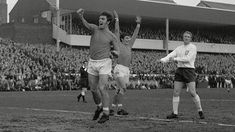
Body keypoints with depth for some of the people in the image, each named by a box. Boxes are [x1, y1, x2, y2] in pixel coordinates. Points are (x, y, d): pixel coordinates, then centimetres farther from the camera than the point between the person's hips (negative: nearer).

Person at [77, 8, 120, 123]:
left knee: (102, 88, -15)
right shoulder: (95, 28, 2)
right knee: (93, 89, 11)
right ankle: (99, 107, 37)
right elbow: (86, 24, -21)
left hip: (104, 63, -4)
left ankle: (106, 114, -6)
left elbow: (117, 54, -1)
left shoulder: (112, 36, -2)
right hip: (92, 63, 4)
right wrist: (81, 16, -43)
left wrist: (114, 52, -26)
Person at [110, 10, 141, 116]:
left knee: (119, 91, 6)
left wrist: (138, 24, 22)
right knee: (123, 88, -20)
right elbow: (117, 31, 2)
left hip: (126, 71, 7)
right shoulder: (118, 44, 5)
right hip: (119, 69, -7)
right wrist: (117, 19, 2)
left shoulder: (129, 46, 20)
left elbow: (135, 34, 23)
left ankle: (111, 108, 11)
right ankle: (120, 109, -20)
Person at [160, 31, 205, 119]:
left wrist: (175, 59, -15)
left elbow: (188, 59, -13)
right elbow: (171, 55, 3)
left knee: (192, 93, -9)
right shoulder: (179, 48, 16)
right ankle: (175, 113, 4)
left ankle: (200, 111, 7)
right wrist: (164, 60, -17)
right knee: (176, 92, -1)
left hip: (189, 70, -5)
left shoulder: (193, 47, -1)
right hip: (179, 70, 5)